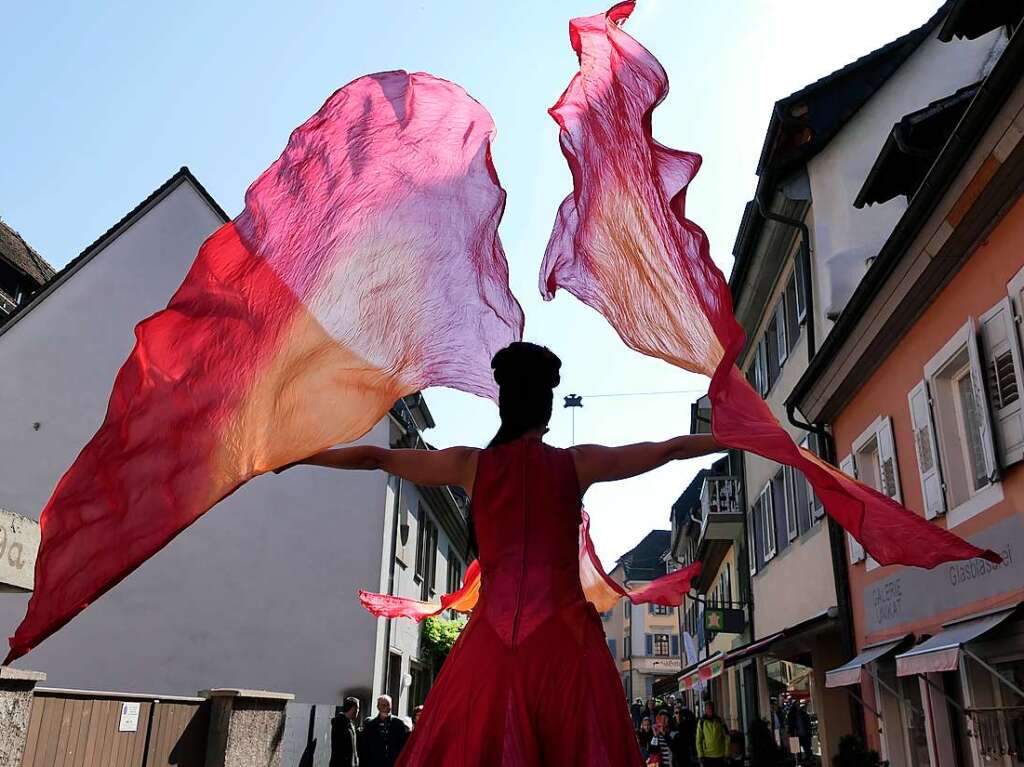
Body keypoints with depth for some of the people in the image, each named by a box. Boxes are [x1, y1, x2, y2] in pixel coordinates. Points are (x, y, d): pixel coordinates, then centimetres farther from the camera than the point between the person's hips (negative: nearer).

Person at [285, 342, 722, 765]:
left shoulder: (471, 465, 4)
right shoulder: (577, 463, 3)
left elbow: (376, 457, 15)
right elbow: (670, 449, 13)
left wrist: (298, 456, 27)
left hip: (492, 641, 1)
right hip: (564, 641, -1)